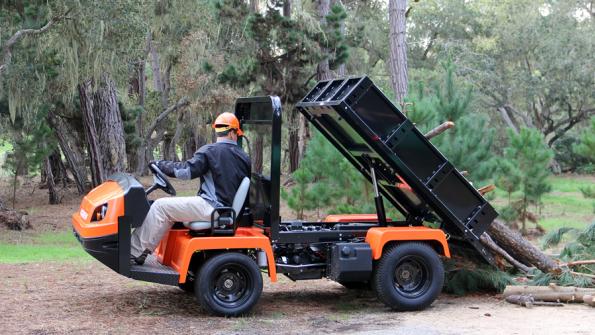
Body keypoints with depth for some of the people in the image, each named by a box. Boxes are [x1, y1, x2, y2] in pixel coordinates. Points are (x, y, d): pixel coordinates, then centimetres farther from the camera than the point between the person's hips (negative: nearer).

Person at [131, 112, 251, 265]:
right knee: (172, 207, 22)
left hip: (212, 207, -8)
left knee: (160, 206, -6)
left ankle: (136, 252, -8)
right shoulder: (244, 157, 12)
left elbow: (186, 171, -15)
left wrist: (161, 165, 0)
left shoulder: (209, 151, -7)